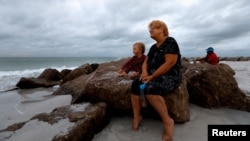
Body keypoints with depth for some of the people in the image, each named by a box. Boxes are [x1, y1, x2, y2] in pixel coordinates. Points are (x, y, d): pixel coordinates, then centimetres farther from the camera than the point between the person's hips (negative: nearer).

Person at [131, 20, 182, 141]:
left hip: (170, 77, -7)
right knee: (135, 84, -16)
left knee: (150, 89, -35)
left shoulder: (170, 42, -8)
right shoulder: (153, 47, 17)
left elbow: (170, 63, -20)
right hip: (153, 76, 8)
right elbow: (145, 62, 16)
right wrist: (145, 72, -8)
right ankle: (136, 116, -9)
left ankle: (167, 121, -18)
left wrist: (152, 76, -20)